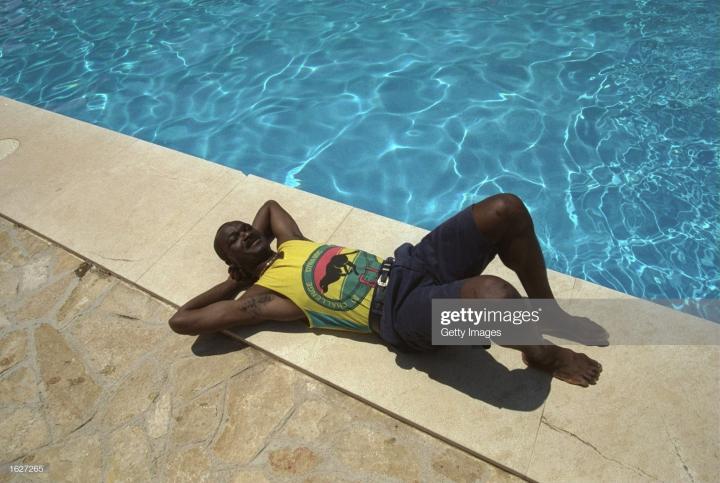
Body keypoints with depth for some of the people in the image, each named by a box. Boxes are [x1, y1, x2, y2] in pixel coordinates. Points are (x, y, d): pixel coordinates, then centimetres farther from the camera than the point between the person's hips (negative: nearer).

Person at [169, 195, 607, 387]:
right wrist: (231, 282, 11)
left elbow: (271, 204, 44)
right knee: (495, 294, -36)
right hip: (401, 310, -8)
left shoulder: (290, 245, 23)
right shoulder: (262, 295, 4)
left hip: (408, 264, 8)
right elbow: (181, 321, 0)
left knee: (506, 209, -8)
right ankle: (543, 354, 0)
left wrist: (257, 240, 28)